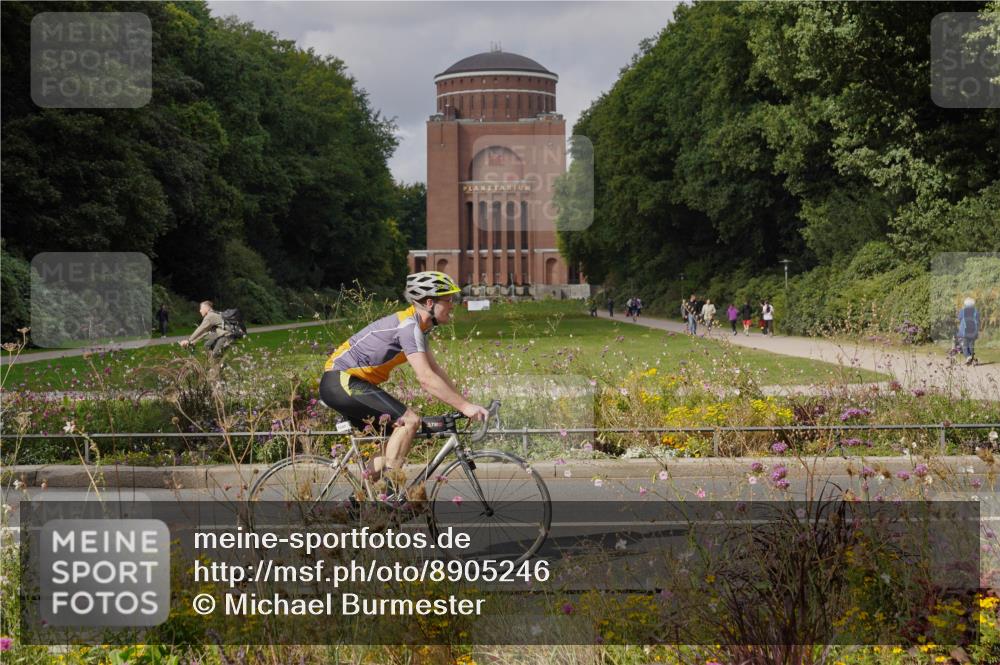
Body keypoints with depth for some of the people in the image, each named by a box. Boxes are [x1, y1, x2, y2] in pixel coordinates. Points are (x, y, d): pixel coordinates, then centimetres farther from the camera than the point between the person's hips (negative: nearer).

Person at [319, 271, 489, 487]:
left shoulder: (418, 326, 12)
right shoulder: (408, 326, -20)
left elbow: (436, 370, 16)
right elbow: (426, 379, -26)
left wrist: (465, 404, 9)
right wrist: (465, 407, -23)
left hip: (340, 384, 10)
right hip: (341, 382, -10)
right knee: (409, 420, -17)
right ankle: (391, 492, -16)